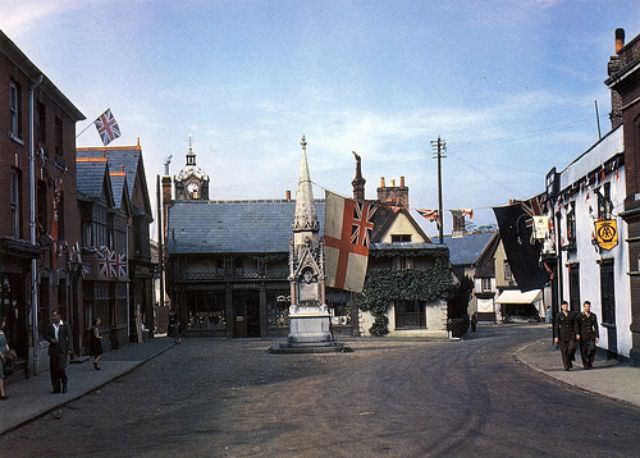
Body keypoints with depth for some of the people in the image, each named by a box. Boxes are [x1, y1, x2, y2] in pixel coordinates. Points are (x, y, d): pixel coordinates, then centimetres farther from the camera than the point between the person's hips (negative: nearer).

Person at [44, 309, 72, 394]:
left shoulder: (65, 326, 1)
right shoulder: (50, 326, 11)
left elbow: (69, 337, 0)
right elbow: (46, 336, 13)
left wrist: (69, 349, -6)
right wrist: (51, 339, -9)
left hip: (62, 350, -4)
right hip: (53, 350, 4)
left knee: (61, 368, -11)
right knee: (53, 369, 2)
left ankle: (64, 384, 10)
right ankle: (56, 388, 9)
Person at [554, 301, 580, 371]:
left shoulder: (572, 314, 6)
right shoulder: (559, 315, 0)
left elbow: (576, 324, 5)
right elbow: (556, 326, -2)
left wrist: (577, 334, -4)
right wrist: (556, 337, -7)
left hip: (571, 334, 1)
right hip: (562, 334, -1)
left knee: (572, 348, -14)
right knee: (564, 351, -3)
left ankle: (569, 361, 16)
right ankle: (566, 366, 5)